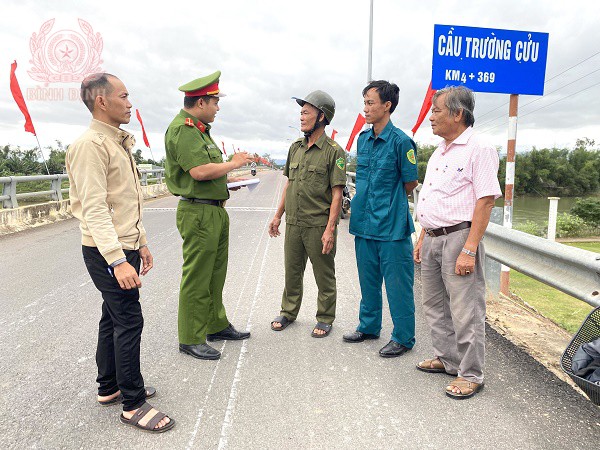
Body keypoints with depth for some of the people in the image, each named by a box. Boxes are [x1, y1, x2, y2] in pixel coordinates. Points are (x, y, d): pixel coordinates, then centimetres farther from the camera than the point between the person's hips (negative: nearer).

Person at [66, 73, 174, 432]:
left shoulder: (118, 144, 16)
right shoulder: (91, 145, -16)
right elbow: (94, 209, -23)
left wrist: (140, 243, 21)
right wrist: (118, 260, -29)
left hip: (125, 247, 10)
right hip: (107, 253, -10)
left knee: (114, 318, 17)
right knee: (129, 321, -5)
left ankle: (109, 387, 31)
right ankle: (133, 405, 8)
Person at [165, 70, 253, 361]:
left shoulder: (199, 130, 18)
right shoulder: (182, 130, -14)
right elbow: (199, 171, -26)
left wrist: (228, 180, 12)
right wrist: (233, 163, -13)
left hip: (215, 211, 10)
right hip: (198, 213, -10)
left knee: (215, 274, 18)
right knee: (196, 279, -2)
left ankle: (216, 325, 33)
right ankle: (191, 339, 11)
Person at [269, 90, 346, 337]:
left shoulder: (333, 151, -9)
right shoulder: (296, 148, 11)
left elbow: (337, 194, -12)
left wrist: (330, 229, -17)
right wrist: (278, 215, 15)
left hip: (319, 226, -6)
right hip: (293, 224, 6)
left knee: (324, 276, 8)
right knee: (292, 272, 17)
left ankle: (325, 318, 24)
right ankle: (288, 312, 33)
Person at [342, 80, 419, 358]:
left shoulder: (400, 141, -12)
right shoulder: (363, 139, 9)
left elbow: (411, 184, -4)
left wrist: (390, 204, 6)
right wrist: (360, 207, 13)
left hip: (391, 225, -7)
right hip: (364, 222, 7)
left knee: (397, 283, 3)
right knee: (368, 280, 18)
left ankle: (403, 338, 18)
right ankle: (369, 326, 35)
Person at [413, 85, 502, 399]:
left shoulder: (478, 149, -11)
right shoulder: (440, 152, 16)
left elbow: (485, 201, -17)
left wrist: (469, 250, -22)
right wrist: (422, 239, 16)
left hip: (459, 237, -9)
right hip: (432, 239, 9)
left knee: (465, 311, -1)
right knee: (434, 305, 17)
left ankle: (470, 375, 14)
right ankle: (448, 359, 33)